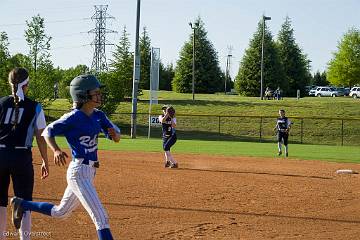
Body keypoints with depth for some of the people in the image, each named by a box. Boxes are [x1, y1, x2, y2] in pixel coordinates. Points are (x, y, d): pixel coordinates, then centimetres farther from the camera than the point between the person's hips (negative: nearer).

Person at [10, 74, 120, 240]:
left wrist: (114, 134, -15)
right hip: (79, 172, -9)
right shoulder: (73, 117, -14)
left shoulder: (98, 116, 7)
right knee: (101, 219, -12)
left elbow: (117, 138, 9)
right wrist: (56, 150, -25)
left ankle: (21, 204, 34)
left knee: (60, 212, 23)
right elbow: (47, 132, -7)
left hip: (89, 172, 9)